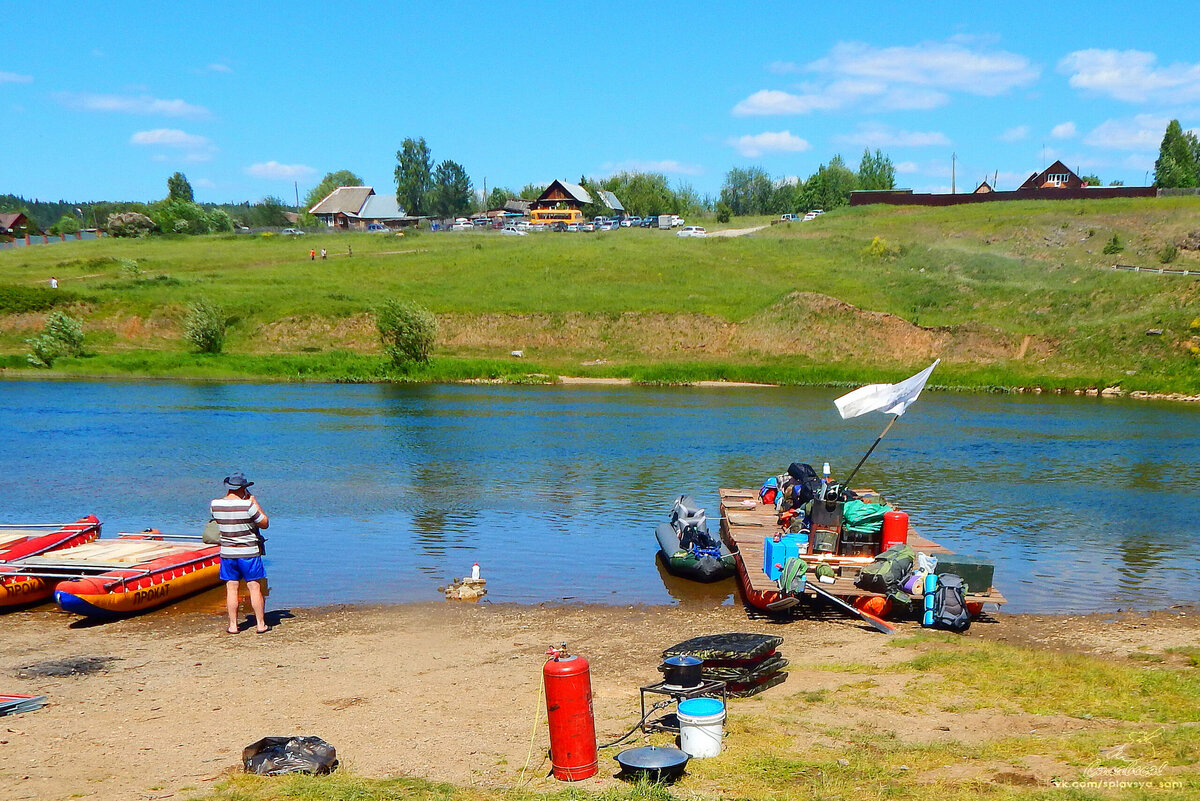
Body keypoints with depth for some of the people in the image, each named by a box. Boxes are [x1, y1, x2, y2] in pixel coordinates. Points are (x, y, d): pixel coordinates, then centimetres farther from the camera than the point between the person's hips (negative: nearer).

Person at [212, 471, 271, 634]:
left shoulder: (215, 504, -4)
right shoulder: (248, 505, -17)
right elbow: (265, 523, -6)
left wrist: (228, 496, 16)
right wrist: (255, 503, 0)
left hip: (227, 553, 3)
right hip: (248, 553, -3)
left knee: (231, 588, 8)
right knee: (254, 587, 4)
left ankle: (233, 625, 10)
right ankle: (261, 624, 8)